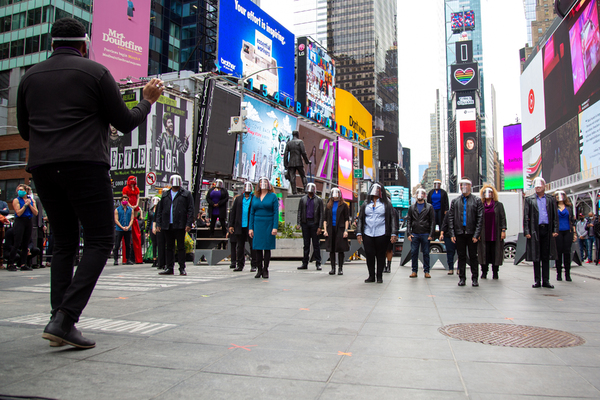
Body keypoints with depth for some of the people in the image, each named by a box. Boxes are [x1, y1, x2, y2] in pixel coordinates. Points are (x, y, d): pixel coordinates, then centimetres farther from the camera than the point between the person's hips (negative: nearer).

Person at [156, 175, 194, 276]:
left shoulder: (186, 194, 4)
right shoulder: (165, 194, 16)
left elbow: (190, 210, -2)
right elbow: (160, 210, 15)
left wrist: (188, 224, -10)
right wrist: (158, 224, 6)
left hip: (180, 226, -4)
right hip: (167, 226, 4)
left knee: (181, 247, 1)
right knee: (169, 247, 8)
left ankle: (182, 268, 6)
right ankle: (169, 268, 14)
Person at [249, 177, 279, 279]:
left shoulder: (273, 196, 1)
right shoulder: (255, 197, 11)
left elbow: (276, 212, -5)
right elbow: (252, 213, 11)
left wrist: (275, 227, -13)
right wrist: (250, 228, 4)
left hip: (268, 225, -3)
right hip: (257, 225, 3)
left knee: (267, 248, 1)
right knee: (258, 248, 3)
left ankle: (265, 270, 8)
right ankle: (259, 269, 11)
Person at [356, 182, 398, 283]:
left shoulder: (386, 204, 8)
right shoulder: (365, 204, 15)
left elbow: (393, 219, 5)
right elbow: (360, 219, 16)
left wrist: (394, 233, -4)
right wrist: (359, 233, 7)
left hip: (381, 234, -2)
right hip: (367, 234, 2)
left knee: (380, 255, 3)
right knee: (369, 255, 0)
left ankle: (379, 276, 14)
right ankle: (371, 276, 11)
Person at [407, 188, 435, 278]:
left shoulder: (429, 207, 6)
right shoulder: (411, 207, 12)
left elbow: (432, 222, 2)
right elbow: (408, 221, 9)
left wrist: (431, 234, -6)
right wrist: (408, 233, -2)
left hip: (425, 234, -2)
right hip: (414, 234, 2)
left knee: (426, 253, 3)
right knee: (414, 253, 2)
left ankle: (426, 271, 11)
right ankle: (414, 271, 10)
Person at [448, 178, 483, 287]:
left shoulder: (477, 201, 5)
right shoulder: (455, 202, 10)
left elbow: (480, 218, -1)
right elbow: (450, 218, 7)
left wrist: (476, 234, -9)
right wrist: (452, 234, -2)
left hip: (471, 233, -2)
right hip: (459, 233, 2)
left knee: (473, 257, 4)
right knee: (461, 256, 7)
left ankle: (475, 278, 12)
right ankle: (462, 278, 14)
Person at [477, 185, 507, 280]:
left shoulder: (498, 205, 8)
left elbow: (502, 218, 5)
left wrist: (503, 230, -4)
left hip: (495, 234, 0)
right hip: (484, 235, 0)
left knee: (495, 253, 2)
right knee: (484, 253, 0)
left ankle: (495, 273, 11)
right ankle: (484, 273, 9)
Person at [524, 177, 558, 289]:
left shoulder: (551, 199, 11)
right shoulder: (529, 199, 7)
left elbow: (555, 216, 8)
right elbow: (526, 217, 3)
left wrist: (555, 230, -2)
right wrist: (526, 232, -5)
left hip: (547, 230, 1)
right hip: (535, 231, -1)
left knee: (546, 257, 5)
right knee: (536, 257, 2)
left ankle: (546, 281, 11)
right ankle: (537, 281, 8)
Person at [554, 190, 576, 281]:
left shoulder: (569, 207, 11)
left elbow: (572, 220, 12)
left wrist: (574, 233, 6)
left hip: (568, 232, 2)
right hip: (558, 232, -1)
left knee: (567, 252, 1)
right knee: (559, 252, -1)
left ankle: (567, 274, 6)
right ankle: (559, 274, 6)